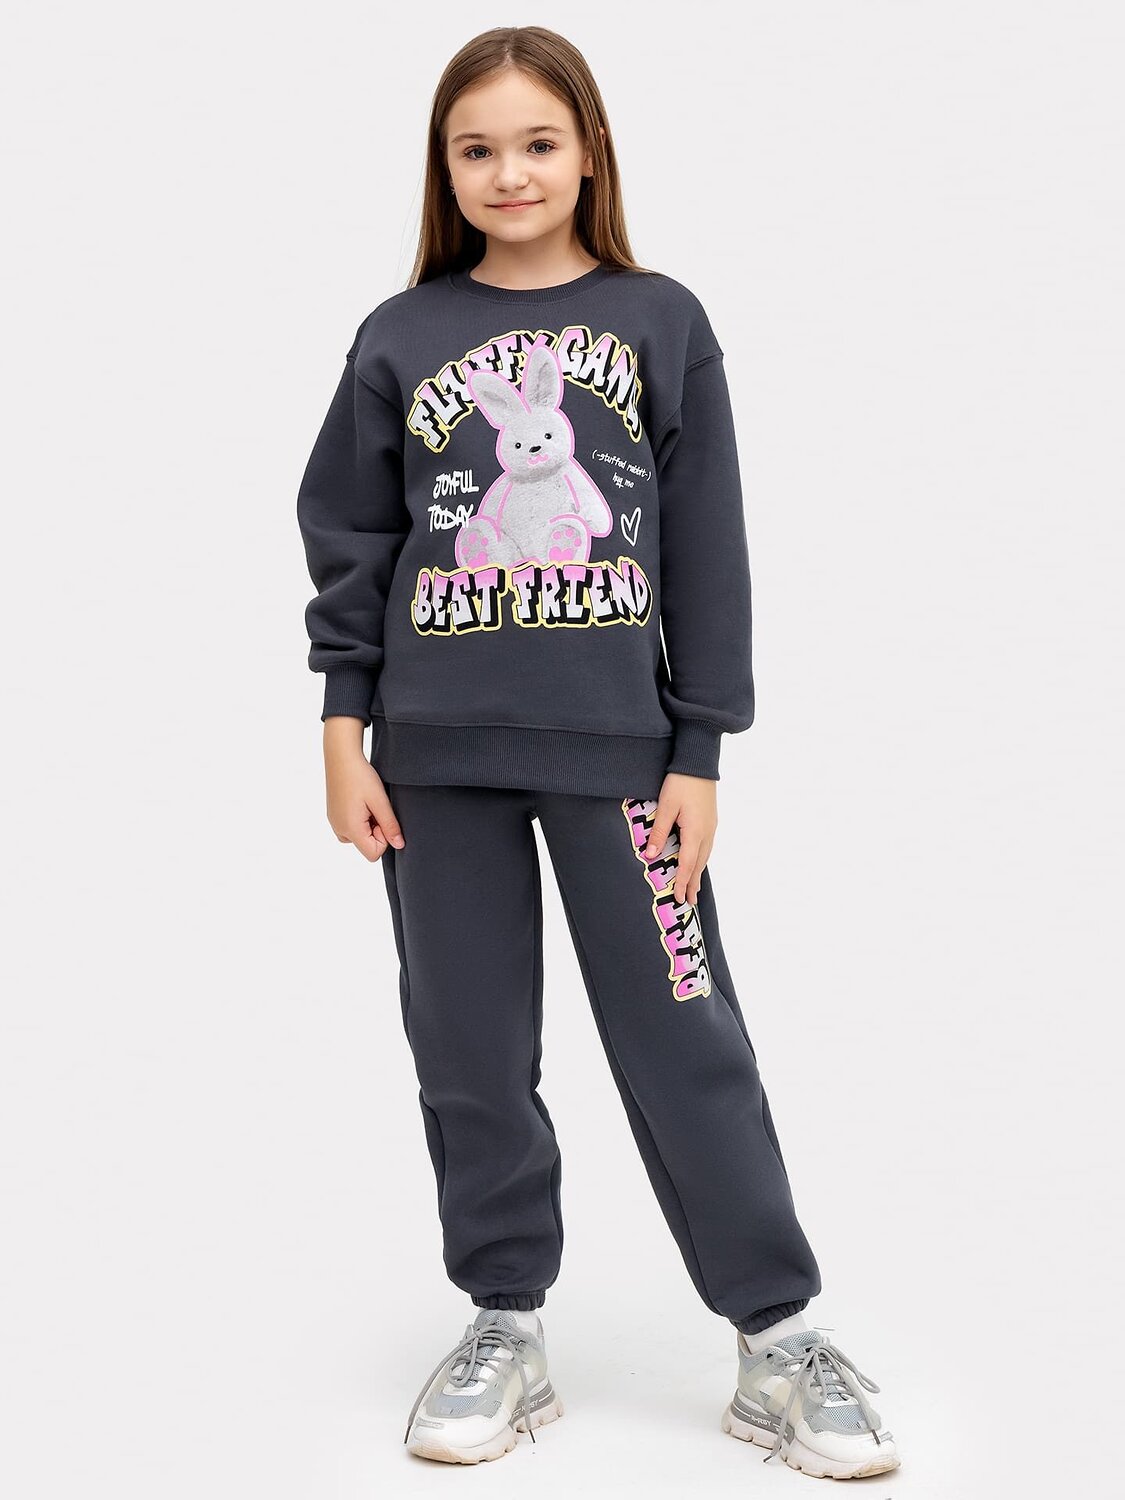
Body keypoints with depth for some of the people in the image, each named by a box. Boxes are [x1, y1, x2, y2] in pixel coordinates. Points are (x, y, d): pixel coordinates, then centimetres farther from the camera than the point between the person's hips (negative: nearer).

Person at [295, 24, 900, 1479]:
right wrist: (345, 728, 2)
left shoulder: (661, 323, 2)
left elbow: (708, 550, 1)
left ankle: (778, 1339, 14)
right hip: (439, 755, 2)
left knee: (684, 1041, 1)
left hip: (617, 744, -2)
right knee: (470, 1048, 8)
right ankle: (506, 1328, 24)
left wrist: (700, 753, -2)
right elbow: (348, 539, 8)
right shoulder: (400, 337, 5)